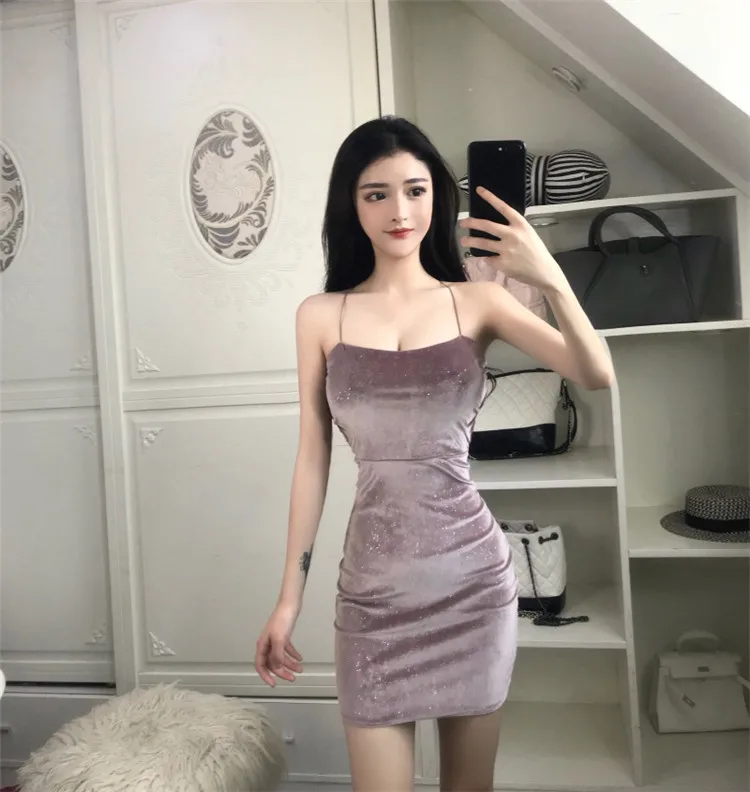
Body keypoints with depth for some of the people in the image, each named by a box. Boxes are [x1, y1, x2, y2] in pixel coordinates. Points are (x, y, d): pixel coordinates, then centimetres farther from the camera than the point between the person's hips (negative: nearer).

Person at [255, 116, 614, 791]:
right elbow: (312, 457, 3)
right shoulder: (321, 315, 1)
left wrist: (552, 280, -27)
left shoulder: (477, 301, 1)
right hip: (374, 581, 0)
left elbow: (597, 377, -10)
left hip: (473, 574, 1)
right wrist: (290, 594, 4)